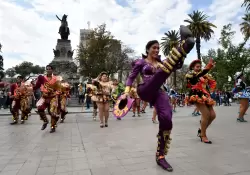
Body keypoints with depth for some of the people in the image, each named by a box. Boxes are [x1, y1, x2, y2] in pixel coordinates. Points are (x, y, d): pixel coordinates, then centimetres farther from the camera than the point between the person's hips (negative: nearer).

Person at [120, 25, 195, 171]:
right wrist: (126, 92, -3)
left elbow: (178, 66, 17)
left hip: (159, 93, 4)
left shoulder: (161, 62, 25)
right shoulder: (141, 62, 12)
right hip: (145, 91, -4)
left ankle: (160, 157, -3)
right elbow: (131, 77, 9)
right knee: (162, 71, -27)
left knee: (166, 120, -17)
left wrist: (180, 56, -1)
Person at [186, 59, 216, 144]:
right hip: (197, 96, -7)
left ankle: (201, 130, 21)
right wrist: (209, 66, -32)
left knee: (212, 115, 1)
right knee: (206, 114, -18)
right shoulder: (190, 74, -1)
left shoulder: (204, 75, 17)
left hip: (205, 96, 7)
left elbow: (213, 82, 25)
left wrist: (210, 90, 9)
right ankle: (203, 136, -4)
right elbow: (198, 76, -23)